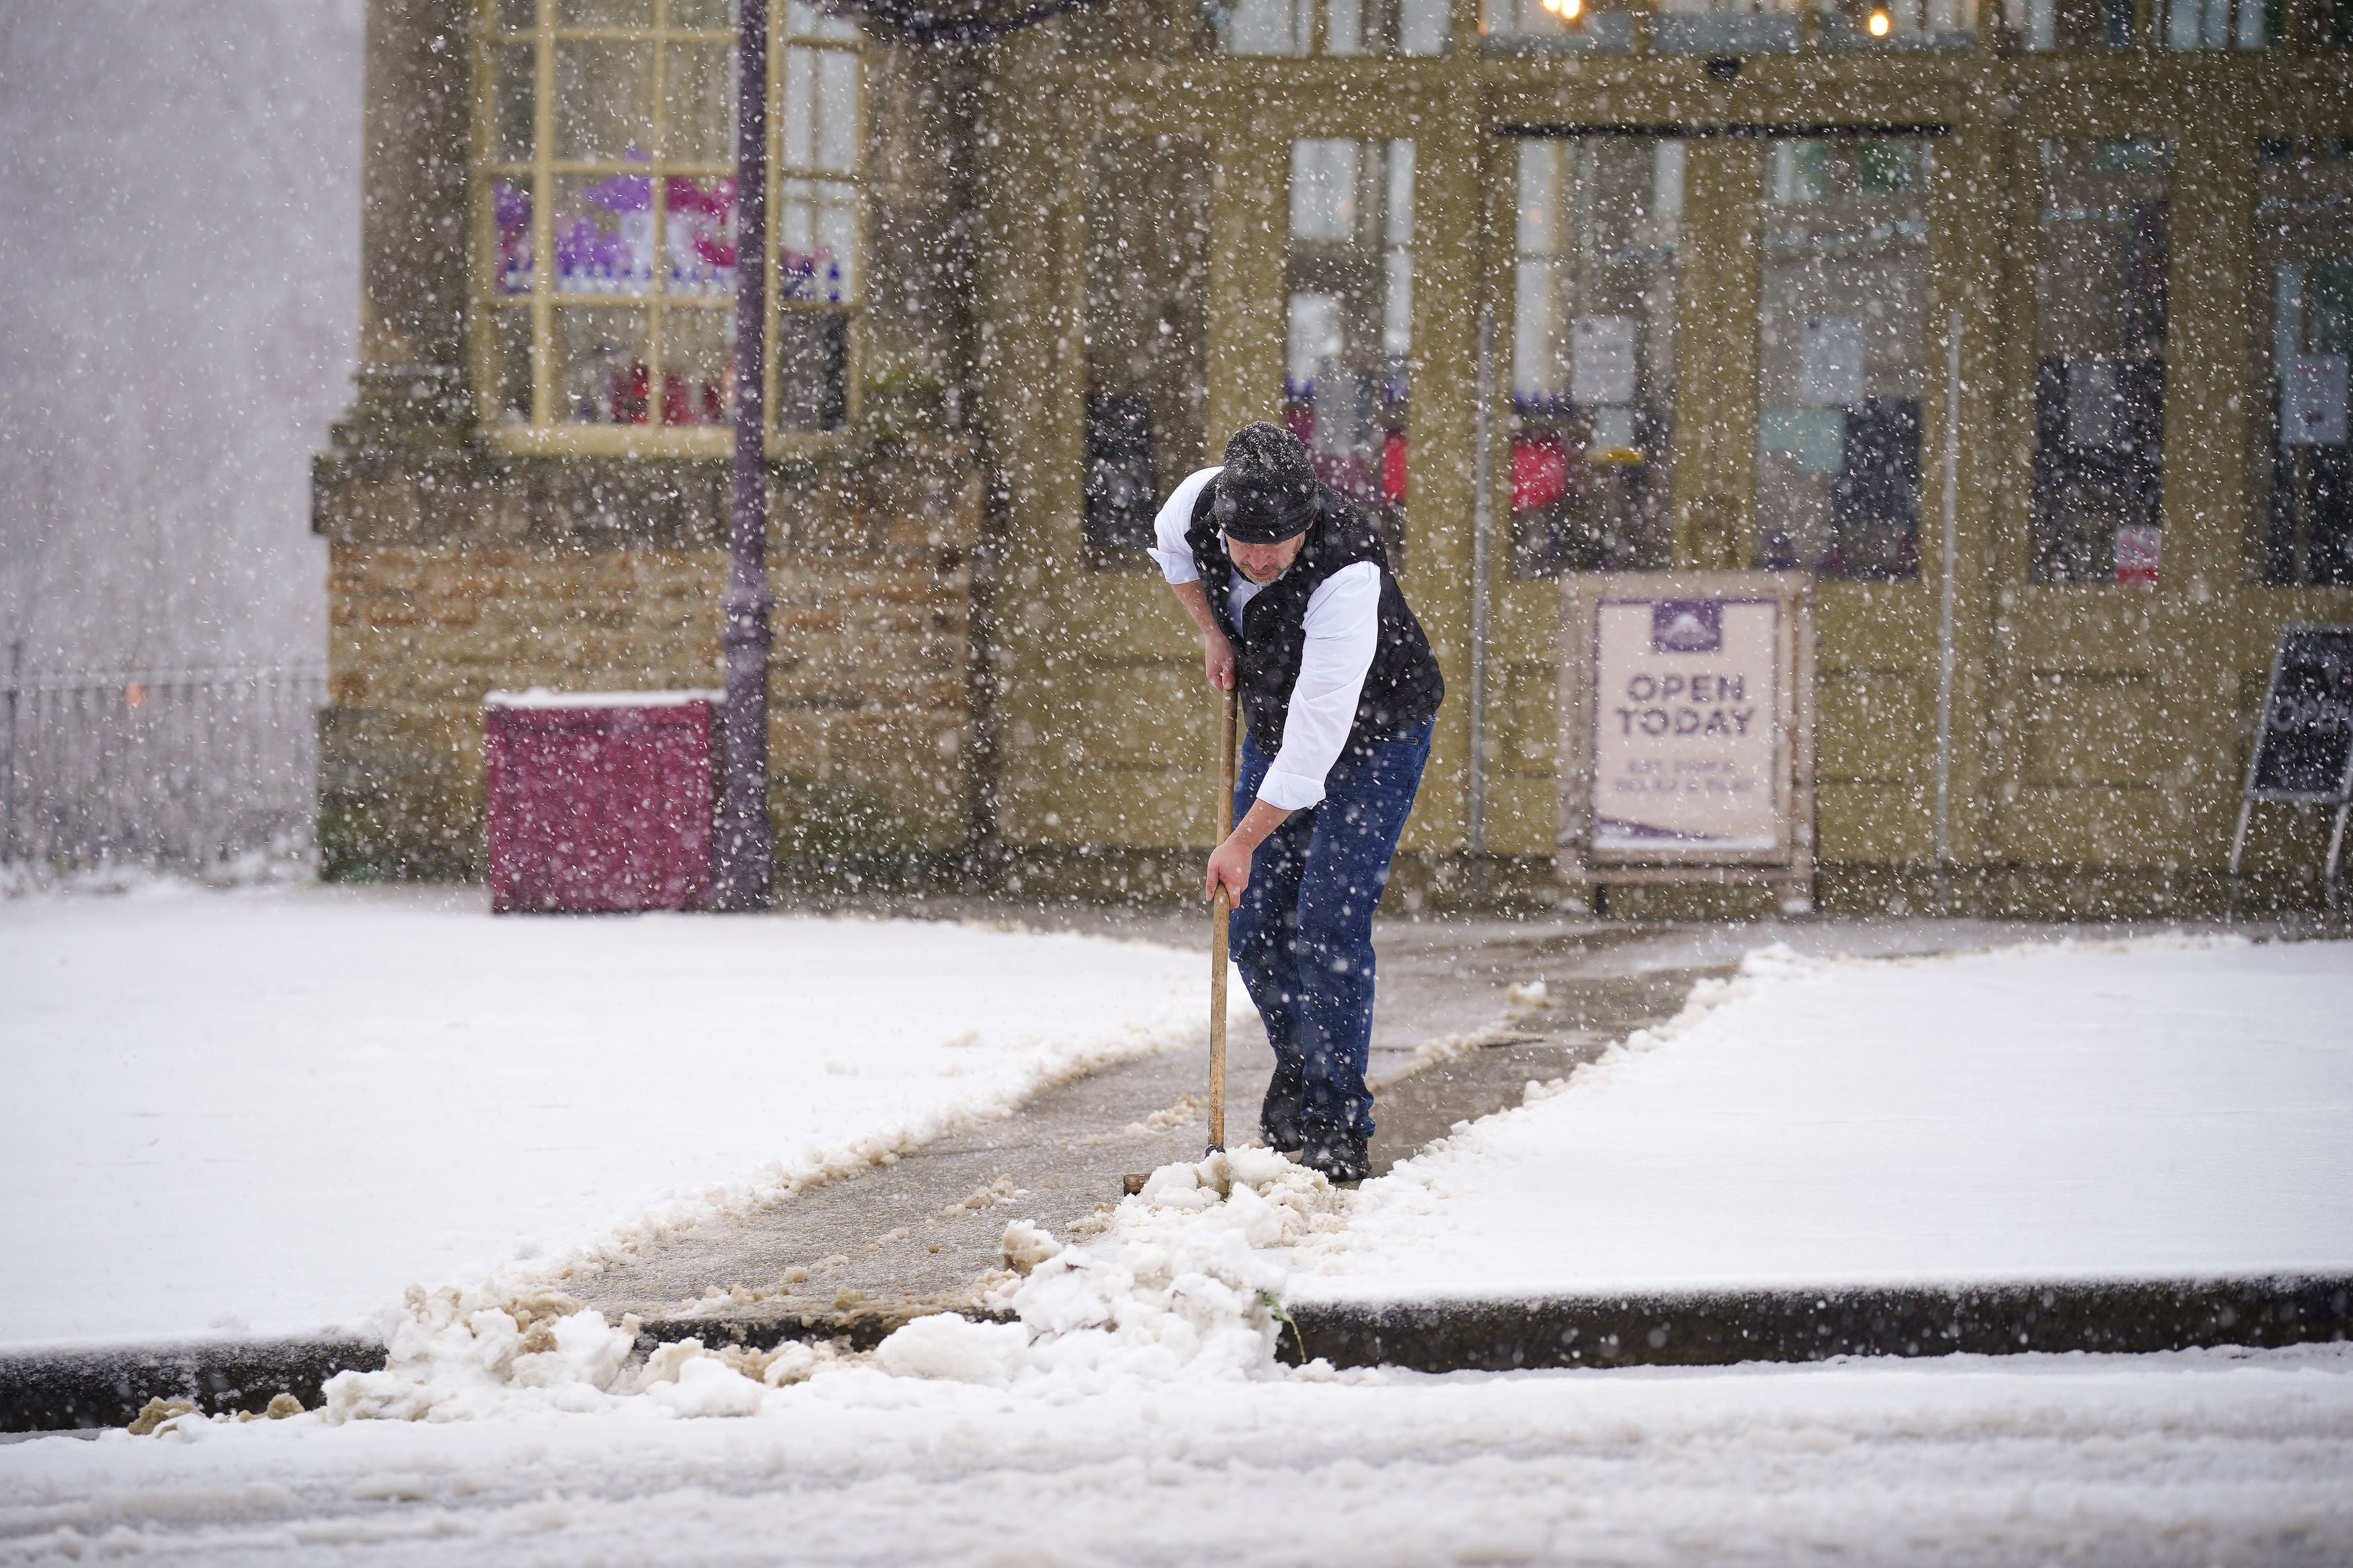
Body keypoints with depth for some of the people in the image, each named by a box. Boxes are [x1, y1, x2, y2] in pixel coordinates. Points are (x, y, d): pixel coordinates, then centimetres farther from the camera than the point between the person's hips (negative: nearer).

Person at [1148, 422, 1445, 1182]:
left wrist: (1245, 841, -35)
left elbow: (1316, 740, -38)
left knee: (1328, 923, -16)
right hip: (1276, 727, 6)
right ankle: (1296, 1077, 29)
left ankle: (1337, 1126, -8)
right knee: (1256, 927, 6)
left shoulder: (1346, 575, -39)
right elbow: (1170, 550, 9)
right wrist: (1212, 631, -4)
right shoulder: (1200, 501, -20)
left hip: (1373, 734, -6)